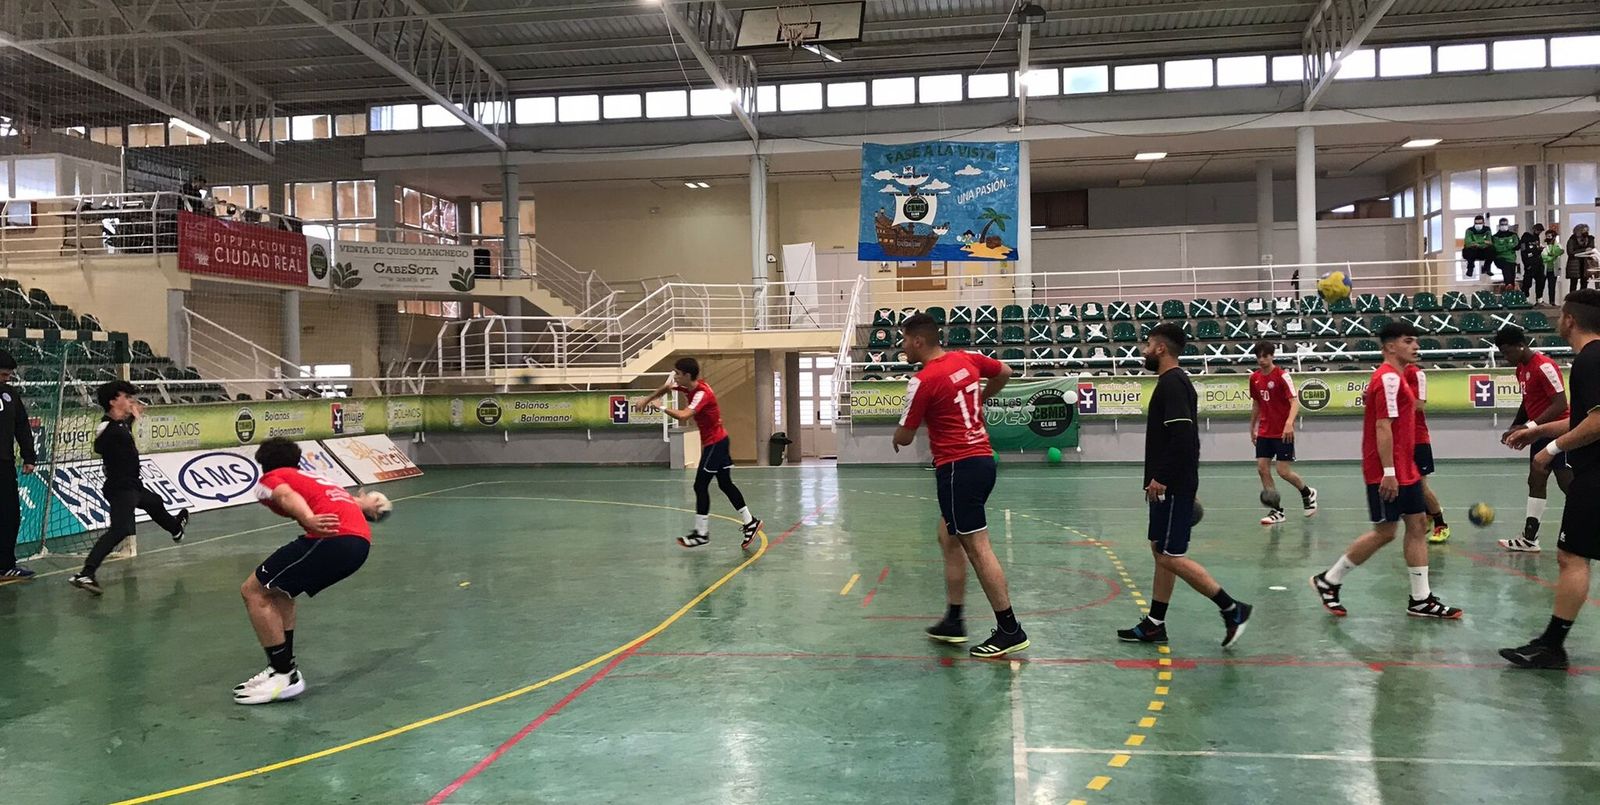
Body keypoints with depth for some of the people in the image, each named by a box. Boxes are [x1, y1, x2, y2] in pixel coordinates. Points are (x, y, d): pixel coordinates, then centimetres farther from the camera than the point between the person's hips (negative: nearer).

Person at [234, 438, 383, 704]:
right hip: (361, 539, 8)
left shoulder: (269, 478, 16)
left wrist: (308, 519, -30)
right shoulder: (313, 477, 34)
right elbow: (353, 500, 48)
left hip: (332, 537, -8)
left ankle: (286, 677, 1)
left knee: (254, 591, 1)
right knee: (277, 590, 25)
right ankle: (282, 669, 26)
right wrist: (365, 504, 72)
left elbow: (286, 495, -8)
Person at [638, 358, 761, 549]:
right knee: (725, 484, 12)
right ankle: (750, 522, 16)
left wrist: (661, 407, -22)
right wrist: (647, 400, 8)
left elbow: (683, 416, -38)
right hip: (718, 440, 9)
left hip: (714, 443, -9)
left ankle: (701, 533, 2)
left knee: (700, 486, -5)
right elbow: (667, 388, 19)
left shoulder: (702, 393, -25)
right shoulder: (689, 386, 1)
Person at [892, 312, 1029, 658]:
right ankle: (953, 622, 23)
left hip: (958, 467, -9)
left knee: (977, 547, -5)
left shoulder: (923, 381, -14)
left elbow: (904, 437, -7)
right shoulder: (965, 359, 8)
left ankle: (1010, 630, -1)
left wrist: (896, 440, 16)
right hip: (982, 458, 9)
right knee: (949, 538, 17)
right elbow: (1005, 372, 26)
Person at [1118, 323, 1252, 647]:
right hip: (1171, 485, 10)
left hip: (1173, 487, -10)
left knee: (1171, 557, -7)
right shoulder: (1174, 381, 15)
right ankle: (1154, 625, 18)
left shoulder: (1172, 383, -16)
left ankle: (1231, 609, 0)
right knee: (1160, 550, 12)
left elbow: (1183, 437, -25)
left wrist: (1162, 478, -22)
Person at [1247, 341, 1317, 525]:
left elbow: (1295, 401, -19)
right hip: (1264, 432, 6)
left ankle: (1308, 493, 26)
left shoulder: (1282, 375, -12)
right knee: (1262, 468, -3)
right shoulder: (1254, 378, 6)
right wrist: (1252, 428, 20)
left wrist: (1289, 423, -35)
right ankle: (1276, 510, 5)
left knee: (1284, 471, -5)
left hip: (1283, 432, -6)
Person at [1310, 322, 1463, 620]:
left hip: (1404, 470, 10)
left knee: (1418, 525, 8)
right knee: (1385, 532, -3)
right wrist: (1388, 472, -24)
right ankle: (1328, 581, 8)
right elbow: (1382, 426, -22)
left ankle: (1421, 599, 12)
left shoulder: (1395, 376, 15)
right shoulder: (1389, 377, -16)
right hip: (1388, 473, -10)